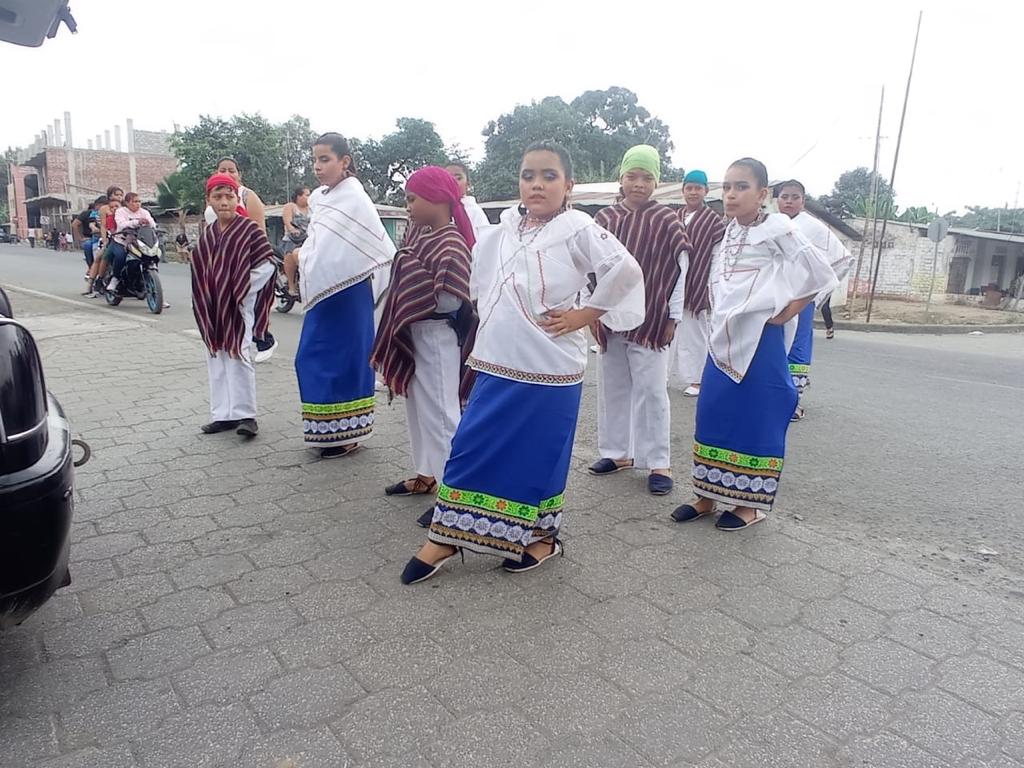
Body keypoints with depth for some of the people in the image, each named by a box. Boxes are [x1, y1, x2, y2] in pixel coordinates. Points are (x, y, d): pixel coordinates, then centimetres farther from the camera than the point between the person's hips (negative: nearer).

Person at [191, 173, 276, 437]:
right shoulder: (208, 235, 12)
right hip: (213, 308, 7)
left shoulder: (250, 229, -6)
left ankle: (245, 414, -1)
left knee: (237, 356, -9)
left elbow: (266, 265, -12)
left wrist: (240, 291, -10)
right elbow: (200, 270, 17)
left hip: (238, 307, -6)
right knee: (216, 359, 9)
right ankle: (223, 414, 17)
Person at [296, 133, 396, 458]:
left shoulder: (355, 198, -12)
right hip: (321, 291, 8)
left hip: (348, 293, -8)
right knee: (311, 358, 10)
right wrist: (303, 258, 8)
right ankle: (325, 428, 23)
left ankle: (347, 431, 14)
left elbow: (381, 249, -14)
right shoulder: (318, 198, 11)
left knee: (347, 357, 1)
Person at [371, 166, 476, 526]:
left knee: (441, 413, -3)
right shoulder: (423, 236, 9)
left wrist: (412, 270, -20)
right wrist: (405, 270, 2)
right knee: (418, 408, 18)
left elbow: (447, 300, -25)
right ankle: (425, 475, 33)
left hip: (438, 339, -9)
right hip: (415, 335, 10)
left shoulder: (451, 243, -17)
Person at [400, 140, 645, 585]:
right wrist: (489, 320, 13)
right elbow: (481, 278, 25)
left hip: (549, 369, -6)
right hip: (497, 363, 6)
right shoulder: (505, 227, 9)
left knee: (538, 455, 6)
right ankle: (445, 538, 21)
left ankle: (542, 537, 28)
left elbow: (626, 271, -17)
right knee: (470, 447, 8)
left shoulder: (577, 228, -9)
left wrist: (584, 315, -12)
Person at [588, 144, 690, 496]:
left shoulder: (667, 221, -4)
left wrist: (673, 317, -5)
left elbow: (680, 271, -3)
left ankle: (659, 463, 8)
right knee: (612, 387, 12)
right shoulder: (605, 218, 5)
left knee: (651, 391, -1)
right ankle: (618, 453, 25)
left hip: (649, 321, -4)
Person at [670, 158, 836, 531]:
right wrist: (717, 319, 13)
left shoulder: (777, 229, -9)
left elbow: (821, 275, -9)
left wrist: (787, 312, -7)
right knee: (712, 415, 9)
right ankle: (707, 496, 20)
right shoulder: (727, 231, 10)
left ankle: (751, 504, 15)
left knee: (756, 420, 2)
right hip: (723, 339, 7)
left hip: (758, 340, -7)